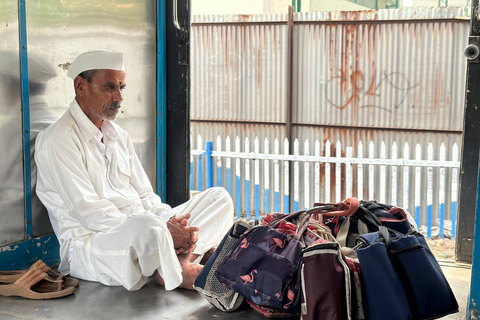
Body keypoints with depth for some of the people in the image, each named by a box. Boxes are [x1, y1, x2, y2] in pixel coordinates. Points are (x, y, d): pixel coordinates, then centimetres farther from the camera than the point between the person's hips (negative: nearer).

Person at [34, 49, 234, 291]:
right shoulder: (58, 140, -8)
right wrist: (163, 230, -22)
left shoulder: (119, 136, 18)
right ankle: (177, 275, -10)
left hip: (141, 231, 9)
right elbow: (89, 212, -17)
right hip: (90, 243, -8)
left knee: (219, 198, 0)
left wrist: (171, 222, -7)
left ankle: (179, 260, -24)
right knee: (146, 226, -41)